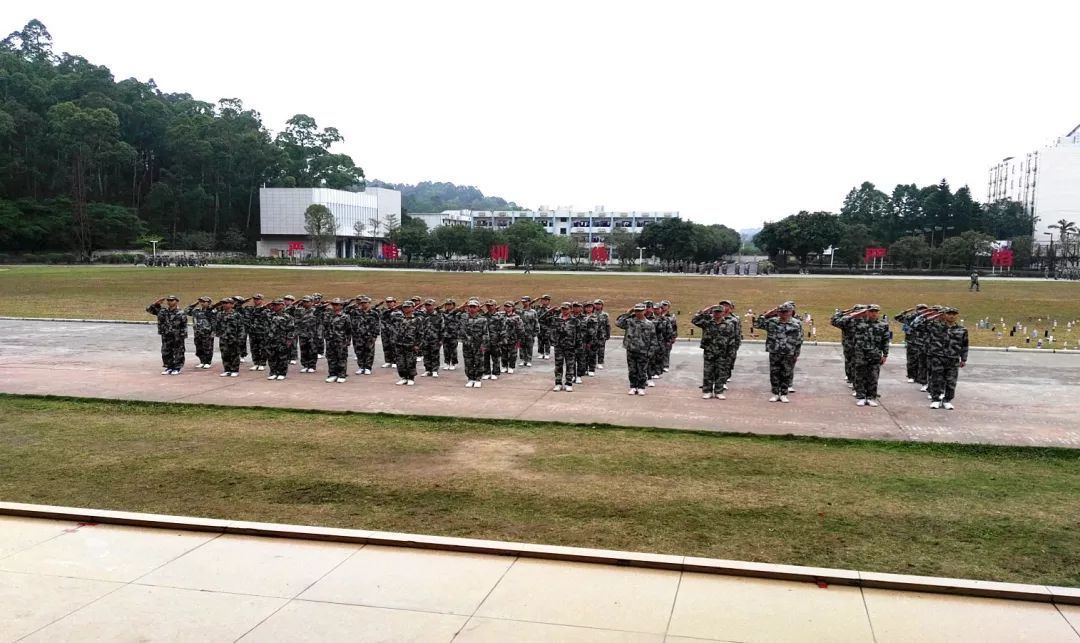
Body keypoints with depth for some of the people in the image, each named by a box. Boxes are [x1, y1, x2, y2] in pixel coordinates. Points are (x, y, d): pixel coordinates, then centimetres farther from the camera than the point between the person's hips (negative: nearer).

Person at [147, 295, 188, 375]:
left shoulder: (180, 313, -8)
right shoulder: (162, 311, 5)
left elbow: (184, 326, -8)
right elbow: (149, 309, 8)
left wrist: (183, 336, -13)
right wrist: (157, 302, -3)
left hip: (177, 337, -5)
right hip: (166, 336, 5)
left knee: (178, 353, 2)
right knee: (166, 353, 9)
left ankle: (177, 368, 12)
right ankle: (169, 367, 20)